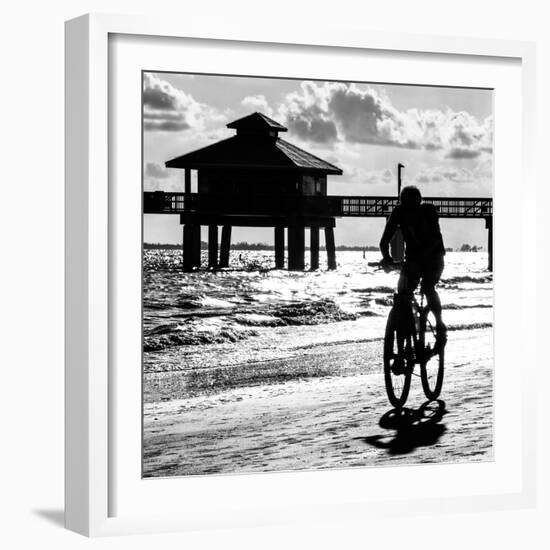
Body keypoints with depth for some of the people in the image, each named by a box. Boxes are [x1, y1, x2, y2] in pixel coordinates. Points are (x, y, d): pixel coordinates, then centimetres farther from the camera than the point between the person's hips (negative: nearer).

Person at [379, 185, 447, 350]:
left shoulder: (429, 211, -19)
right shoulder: (399, 212, -12)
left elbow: (435, 238, -30)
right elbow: (385, 239, -17)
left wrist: (422, 253, -45)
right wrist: (386, 256, -34)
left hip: (433, 257, -3)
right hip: (412, 258, 3)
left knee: (427, 287, -26)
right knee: (402, 291, -16)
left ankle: (440, 326, -10)